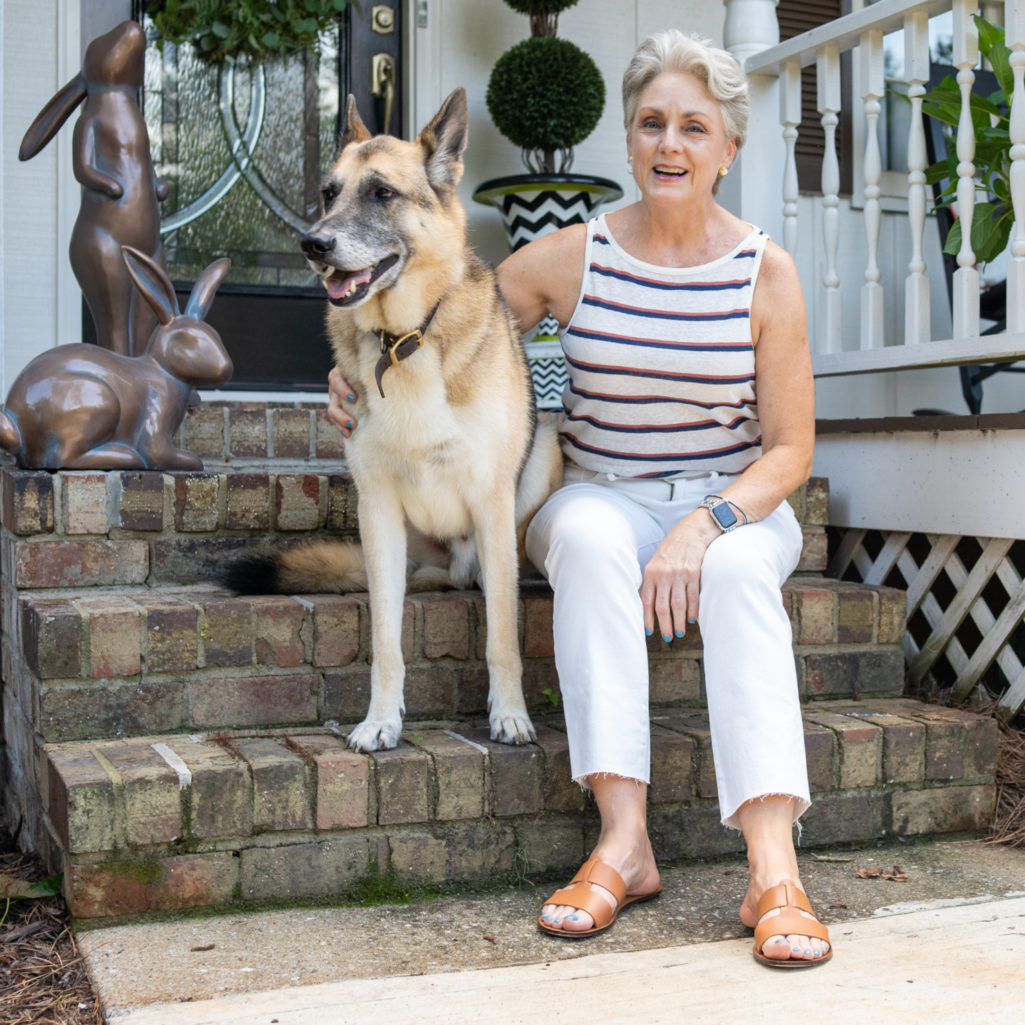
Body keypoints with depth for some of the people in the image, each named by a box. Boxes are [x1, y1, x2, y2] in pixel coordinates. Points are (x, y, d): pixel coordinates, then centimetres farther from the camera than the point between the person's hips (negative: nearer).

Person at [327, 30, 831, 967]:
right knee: (588, 537, -35)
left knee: (738, 567, -35)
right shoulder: (573, 257, 0)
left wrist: (707, 525, -22)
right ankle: (624, 843, -37)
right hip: (603, 496, 1)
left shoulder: (764, 271, -3)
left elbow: (789, 448, -5)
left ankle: (774, 869, -41)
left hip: (736, 504, 0)